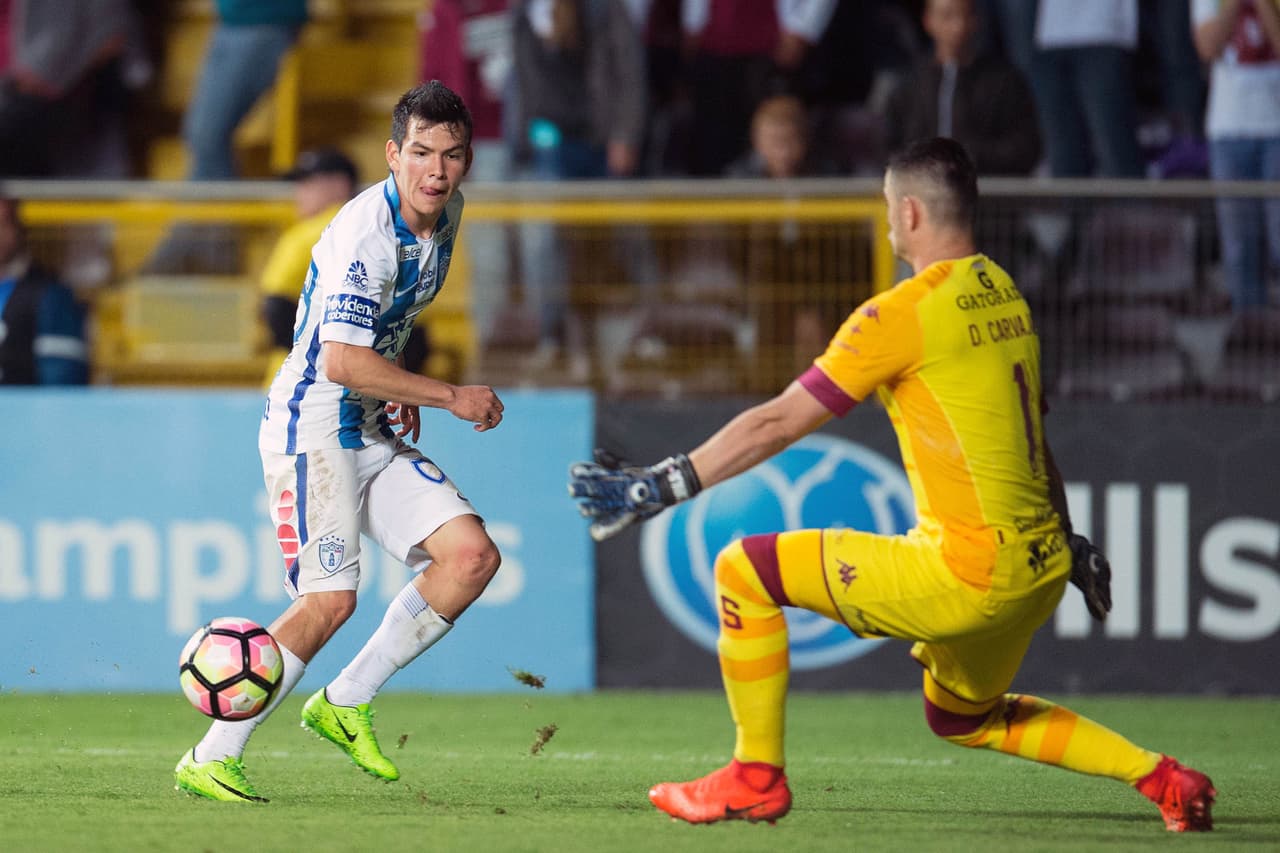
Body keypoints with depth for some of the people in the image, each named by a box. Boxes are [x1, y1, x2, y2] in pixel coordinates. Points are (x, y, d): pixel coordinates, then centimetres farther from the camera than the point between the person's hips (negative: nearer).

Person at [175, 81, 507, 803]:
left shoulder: (445, 212, 7)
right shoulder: (365, 234, -22)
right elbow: (342, 361, -30)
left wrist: (403, 393, 11)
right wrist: (450, 396, -22)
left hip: (374, 432, 9)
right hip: (313, 427, -9)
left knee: (473, 556, -5)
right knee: (330, 600, -19)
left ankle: (345, 704, 6)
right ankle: (210, 759, -9)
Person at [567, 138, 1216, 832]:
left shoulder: (905, 313, -12)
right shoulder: (1007, 297, 12)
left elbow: (777, 424, -11)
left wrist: (659, 488, -6)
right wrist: (1070, 546, 35)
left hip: (970, 573, -9)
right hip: (1038, 571, 9)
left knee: (744, 571, -1)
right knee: (962, 718, 32)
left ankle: (757, 778, 5)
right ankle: (1162, 778, 23)